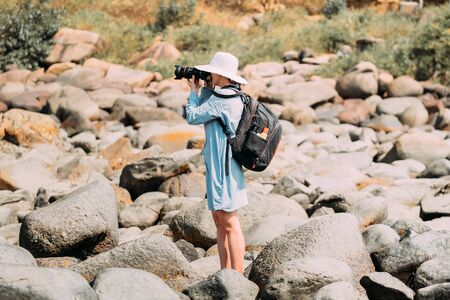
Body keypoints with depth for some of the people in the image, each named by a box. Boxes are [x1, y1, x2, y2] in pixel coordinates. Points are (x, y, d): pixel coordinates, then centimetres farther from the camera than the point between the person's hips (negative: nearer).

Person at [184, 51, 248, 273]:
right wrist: (206, 89, 11)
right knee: (219, 220, 15)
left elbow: (192, 116, -11)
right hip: (218, 167, 10)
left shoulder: (222, 99, -17)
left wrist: (194, 92, 4)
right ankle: (226, 273, 21)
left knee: (230, 223, -8)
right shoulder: (233, 97, 12)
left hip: (224, 168, -10)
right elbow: (205, 113, 19)